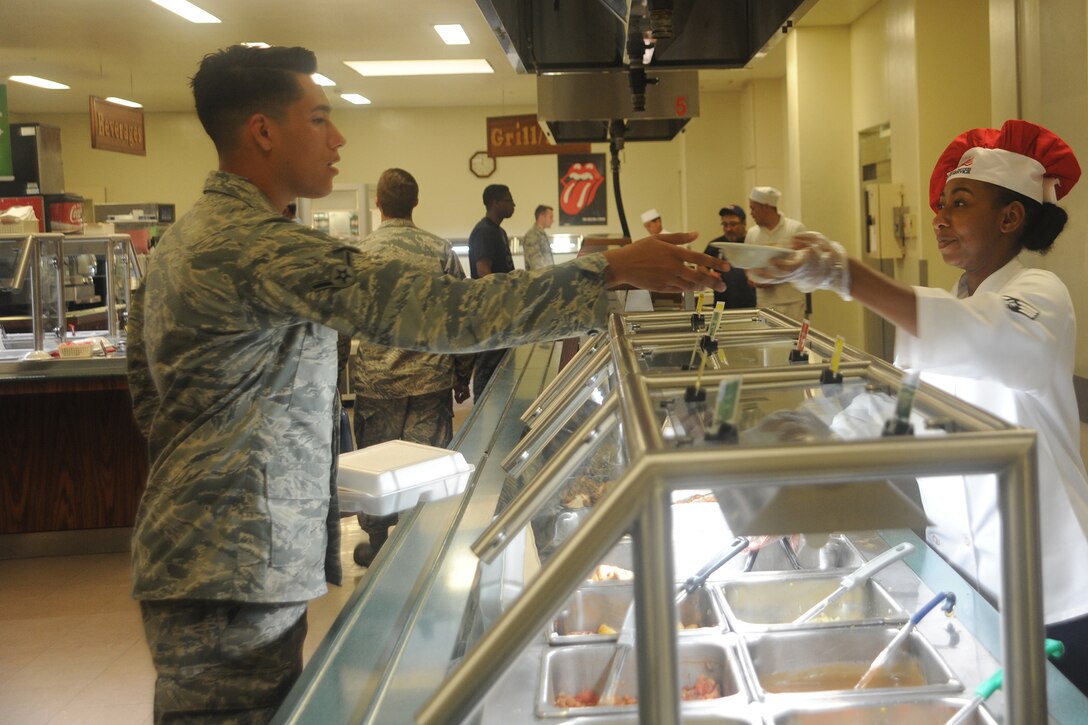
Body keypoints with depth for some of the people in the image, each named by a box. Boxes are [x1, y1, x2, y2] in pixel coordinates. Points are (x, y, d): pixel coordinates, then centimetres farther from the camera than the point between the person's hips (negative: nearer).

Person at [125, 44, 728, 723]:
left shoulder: (186, 237, 13)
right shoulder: (260, 247, -22)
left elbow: (147, 393, 21)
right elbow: (441, 311, -29)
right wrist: (614, 270, -26)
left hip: (199, 556, 10)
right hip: (234, 574, -10)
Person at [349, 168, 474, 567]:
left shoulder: (358, 254, -5)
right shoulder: (440, 250, -2)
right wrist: (463, 376, 11)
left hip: (375, 383, 0)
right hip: (431, 381, 1)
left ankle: (377, 544, 23)